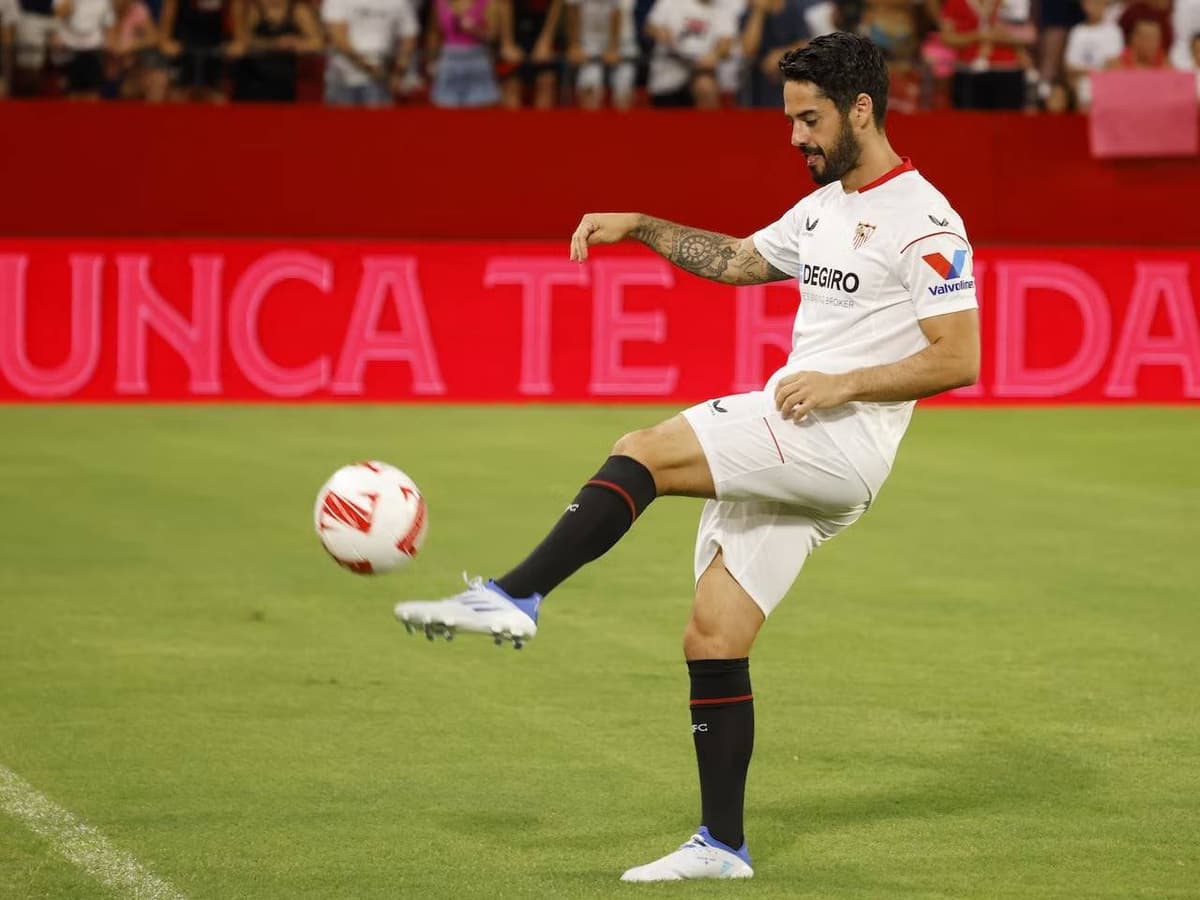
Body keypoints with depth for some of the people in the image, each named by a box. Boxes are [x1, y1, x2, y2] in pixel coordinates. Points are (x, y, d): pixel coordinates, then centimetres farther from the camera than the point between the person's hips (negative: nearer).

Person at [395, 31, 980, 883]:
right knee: (712, 641, 5)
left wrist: (844, 383, -19)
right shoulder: (825, 206, 19)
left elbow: (960, 359, -15)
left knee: (642, 454, -23)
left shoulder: (923, 221, -9)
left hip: (839, 442, -9)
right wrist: (640, 227, 23)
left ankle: (514, 597, -26)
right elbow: (739, 259, 34)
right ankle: (722, 845, 9)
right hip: (779, 454, 9)